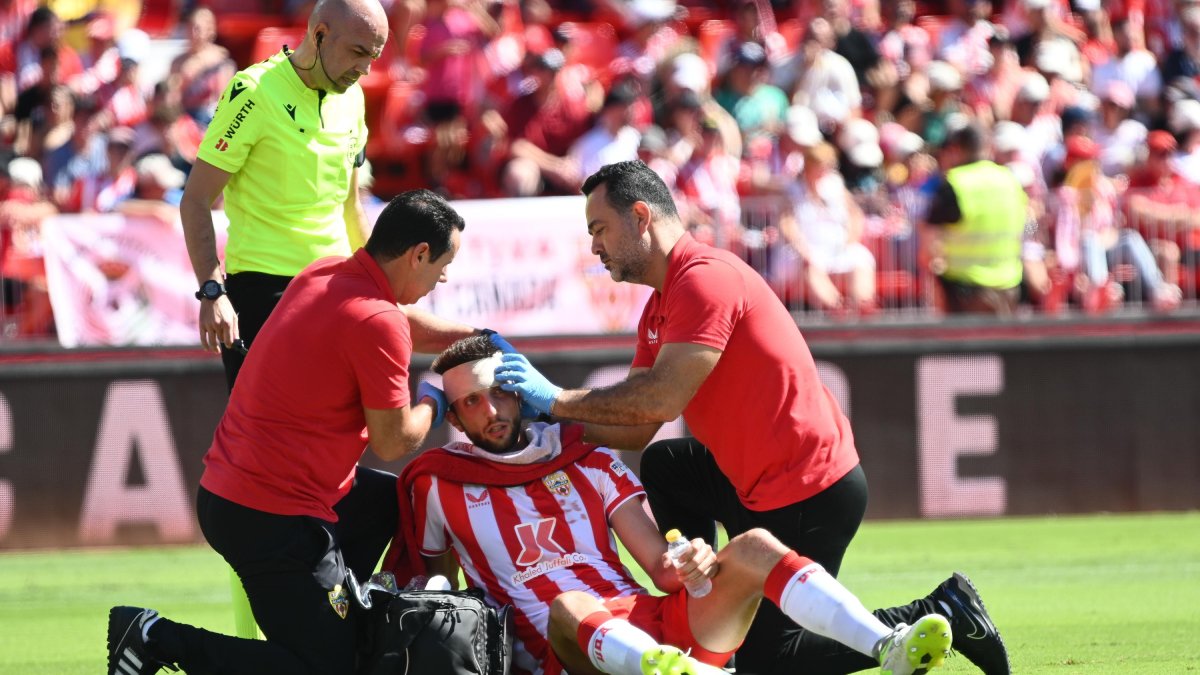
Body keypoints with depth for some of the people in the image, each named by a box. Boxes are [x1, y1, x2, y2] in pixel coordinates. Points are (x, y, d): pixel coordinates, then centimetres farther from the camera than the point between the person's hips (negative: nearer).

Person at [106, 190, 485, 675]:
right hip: (271, 517, -10)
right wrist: (433, 402, 7)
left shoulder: (324, 274, 7)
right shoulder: (378, 322, -19)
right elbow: (394, 443, -12)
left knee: (390, 502, 29)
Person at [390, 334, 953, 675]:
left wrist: (684, 567, -10)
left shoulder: (585, 460, 19)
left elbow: (660, 568, 13)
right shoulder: (438, 485, 13)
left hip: (652, 623, 4)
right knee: (567, 607, -40)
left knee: (752, 549, -18)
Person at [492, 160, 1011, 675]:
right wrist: (546, 410, -1)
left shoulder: (705, 278, -18)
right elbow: (638, 429, 10)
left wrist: (558, 400, -17)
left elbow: (663, 397, -25)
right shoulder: (659, 309, 14)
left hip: (811, 496, -10)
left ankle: (936, 616, -2)